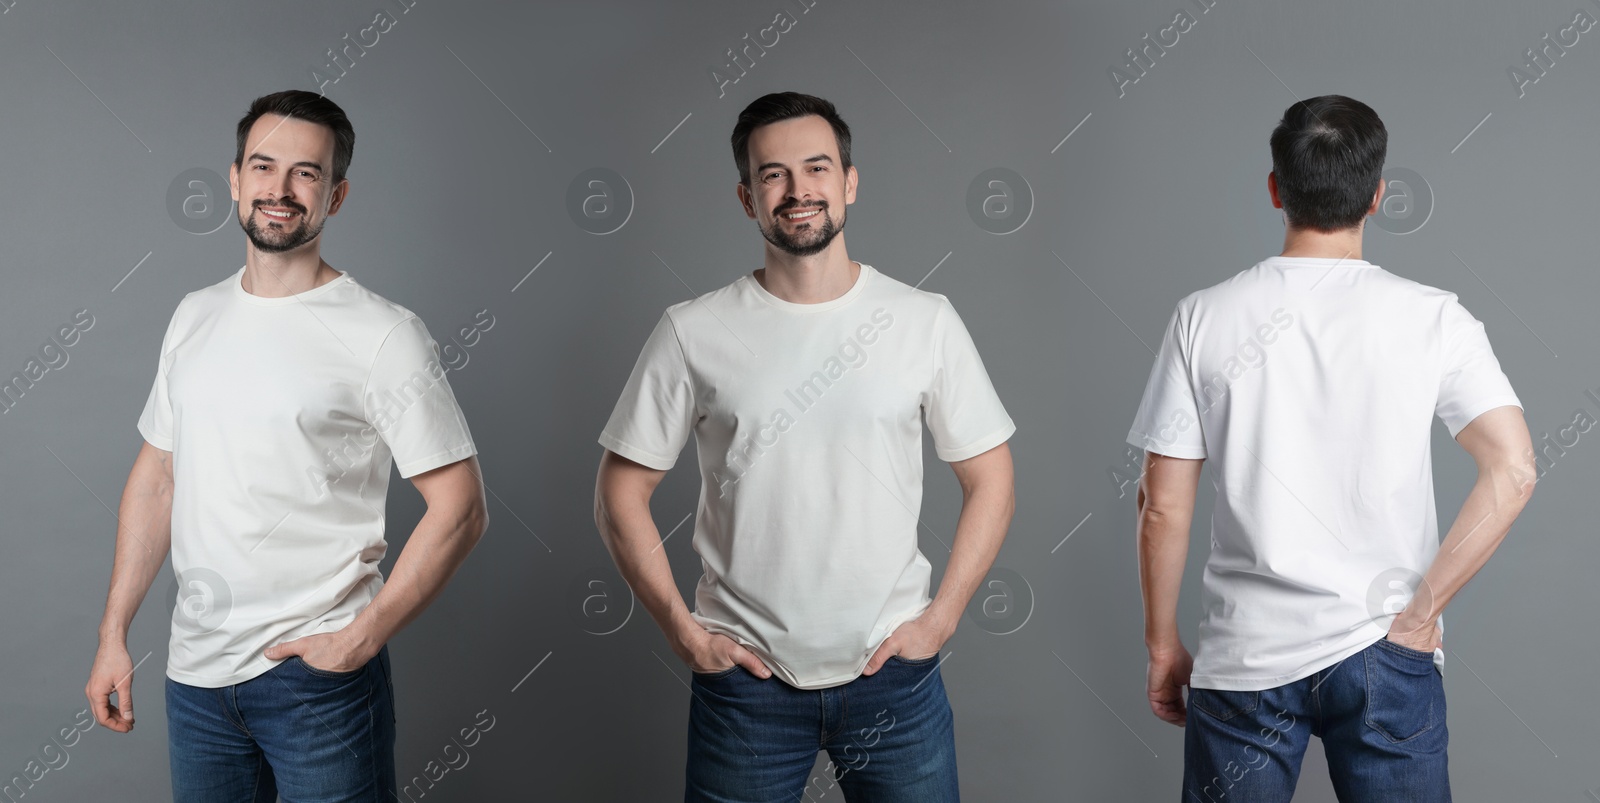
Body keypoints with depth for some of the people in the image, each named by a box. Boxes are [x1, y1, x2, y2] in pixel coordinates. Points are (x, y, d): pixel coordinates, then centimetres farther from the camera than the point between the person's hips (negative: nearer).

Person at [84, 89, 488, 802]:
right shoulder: (195, 317, 8)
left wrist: (362, 638, -16)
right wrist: (113, 633, 10)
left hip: (317, 671, -5)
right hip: (194, 670, 6)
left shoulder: (383, 335, -11)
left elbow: (460, 508, -13)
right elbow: (157, 475, 14)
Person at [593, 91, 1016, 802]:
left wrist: (939, 618, -2)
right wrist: (683, 632, -4)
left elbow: (989, 479, 5)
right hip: (745, 674, 0)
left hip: (891, 672, 1)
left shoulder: (926, 322, -1)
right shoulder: (694, 332, -4)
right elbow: (621, 494, 1)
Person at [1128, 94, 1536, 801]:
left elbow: (1164, 506, -4)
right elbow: (1513, 472, -12)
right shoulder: (1433, 318, -4)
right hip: (1386, 656, 0)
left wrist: (1162, 646, 7)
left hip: (1244, 661, 0)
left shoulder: (1204, 317, -5)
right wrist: (1421, 611, -5)